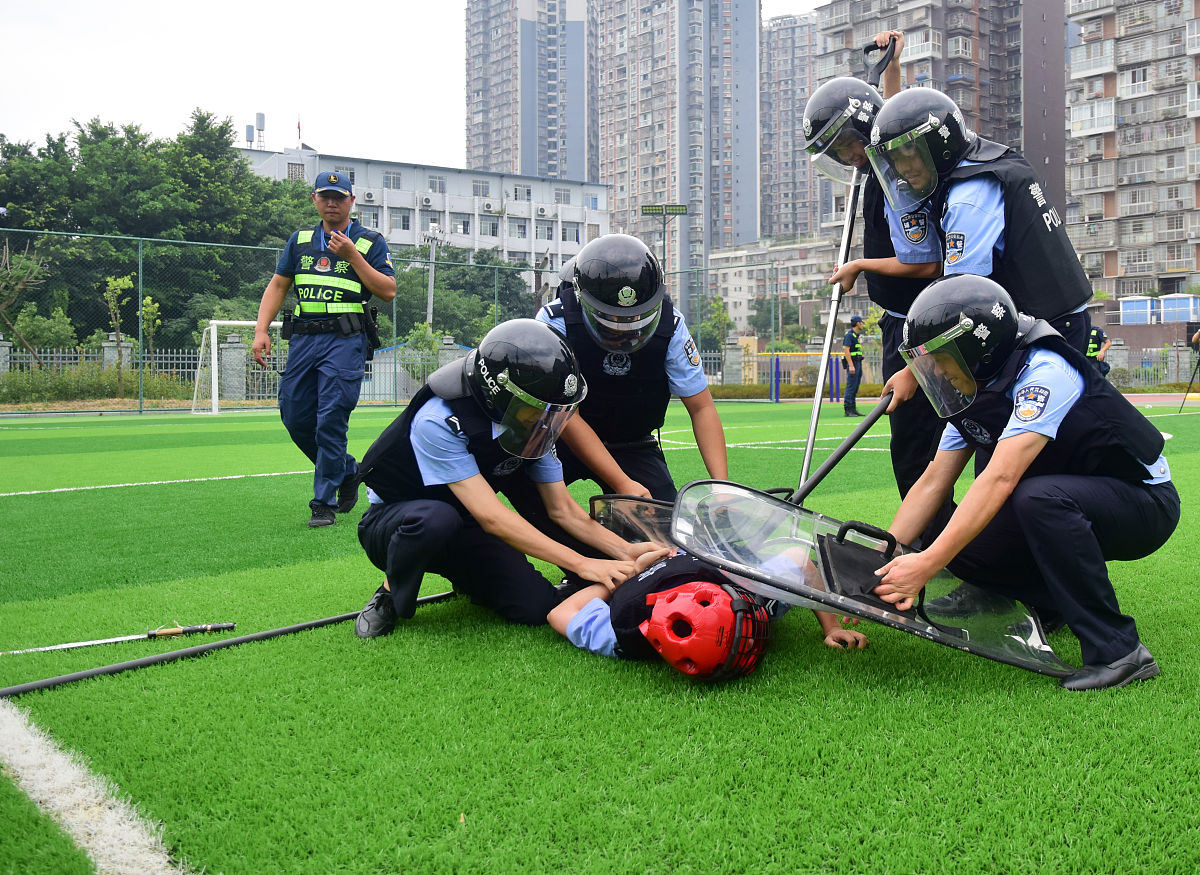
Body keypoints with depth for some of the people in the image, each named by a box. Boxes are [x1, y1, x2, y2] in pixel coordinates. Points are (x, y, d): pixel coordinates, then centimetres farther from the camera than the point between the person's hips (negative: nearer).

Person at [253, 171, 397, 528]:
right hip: (303, 338, 5)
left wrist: (352, 255, -10)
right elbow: (277, 285, 15)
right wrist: (261, 331, 3)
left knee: (330, 419, -12)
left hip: (346, 341, -5)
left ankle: (324, 503, -3)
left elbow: (388, 291, -4)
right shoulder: (300, 240, 17)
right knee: (295, 418, 4)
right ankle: (346, 471, 26)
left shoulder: (370, 242, 6)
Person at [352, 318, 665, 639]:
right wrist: (582, 564, -38)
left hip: (463, 527, 6)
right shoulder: (440, 422, -32)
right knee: (436, 519, -41)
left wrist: (625, 550, -20)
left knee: (538, 607, -14)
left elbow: (562, 509, -3)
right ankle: (388, 599, -11)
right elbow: (491, 517, -36)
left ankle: (465, 582, 18)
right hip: (395, 519, -6)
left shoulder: (534, 425, -10)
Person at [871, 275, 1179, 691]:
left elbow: (1000, 478, -35)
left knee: (1038, 497, -37)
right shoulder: (974, 393, 1)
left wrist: (927, 564, -40)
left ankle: (1118, 652, -27)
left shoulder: (1044, 374, -26)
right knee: (960, 546, -11)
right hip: (1068, 505, 8)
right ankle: (1055, 603, 13)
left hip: (1145, 502, -8)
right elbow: (932, 483, 1)